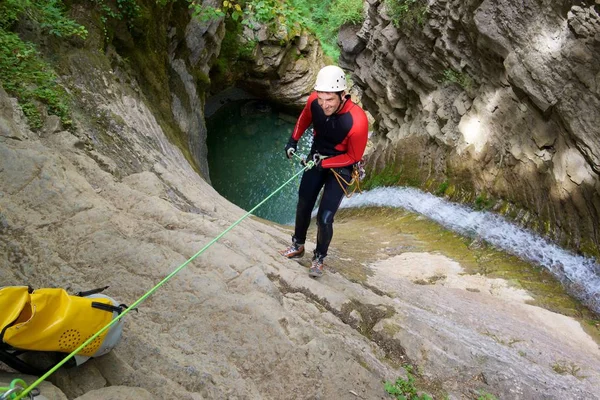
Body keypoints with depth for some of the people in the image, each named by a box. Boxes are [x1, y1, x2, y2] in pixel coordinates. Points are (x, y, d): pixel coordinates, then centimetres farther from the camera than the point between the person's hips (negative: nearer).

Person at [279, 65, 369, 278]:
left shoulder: (357, 121, -34)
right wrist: (293, 140, -3)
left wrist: (324, 164, -22)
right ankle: (298, 246, 38)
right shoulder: (314, 100, -21)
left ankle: (319, 258, 20)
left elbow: (353, 156, -18)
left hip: (340, 167, -4)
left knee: (324, 218, -7)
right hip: (316, 157, 5)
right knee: (303, 206, 15)